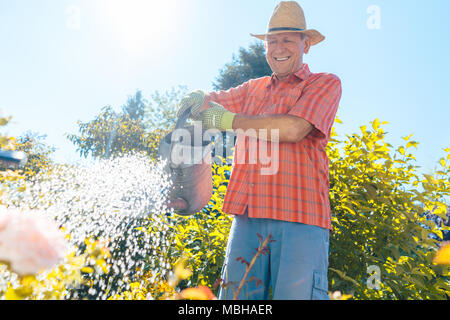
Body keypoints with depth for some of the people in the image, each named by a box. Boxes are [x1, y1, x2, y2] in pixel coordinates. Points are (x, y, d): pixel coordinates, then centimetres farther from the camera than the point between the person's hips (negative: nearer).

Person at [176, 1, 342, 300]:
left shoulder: (325, 83, 8)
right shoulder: (254, 89, 23)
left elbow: (293, 129, -10)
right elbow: (208, 102, 30)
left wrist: (228, 120, -2)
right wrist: (198, 98, 3)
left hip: (300, 216, -4)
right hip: (249, 215, 4)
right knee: (236, 294, -1)